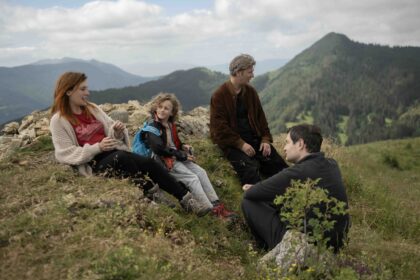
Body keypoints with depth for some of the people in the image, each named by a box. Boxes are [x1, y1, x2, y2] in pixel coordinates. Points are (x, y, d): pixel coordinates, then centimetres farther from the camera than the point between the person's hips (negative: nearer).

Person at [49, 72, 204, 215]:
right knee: (121, 157, -36)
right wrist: (97, 148, -21)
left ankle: (184, 197, -15)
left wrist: (117, 131, -9)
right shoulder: (59, 121, -4)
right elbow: (65, 154, -10)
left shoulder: (92, 109, 12)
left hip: (115, 153, 5)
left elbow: (111, 132, 16)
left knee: (149, 163, -20)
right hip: (94, 164, -5)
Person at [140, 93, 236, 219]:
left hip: (176, 157, 8)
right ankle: (211, 210, -22)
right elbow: (158, 149, -20)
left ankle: (216, 204, -14)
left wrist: (183, 146, 3)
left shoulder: (171, 125, 16)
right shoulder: (152, 127, -9)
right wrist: (182, 156, -16)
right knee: (192, 178, -22)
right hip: (163, 161, -8)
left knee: (201, 172, -10)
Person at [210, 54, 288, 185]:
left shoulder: (250, 91, 10)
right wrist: (240, 144, -19)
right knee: (251, 168, -30)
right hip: (233, 143, -6)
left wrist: (265, 139, -1)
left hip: (255, 139, 6)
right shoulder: (219, 95, -8)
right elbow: (220, 127, -12)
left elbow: (260, 117, 14)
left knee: (280, 166, -8)